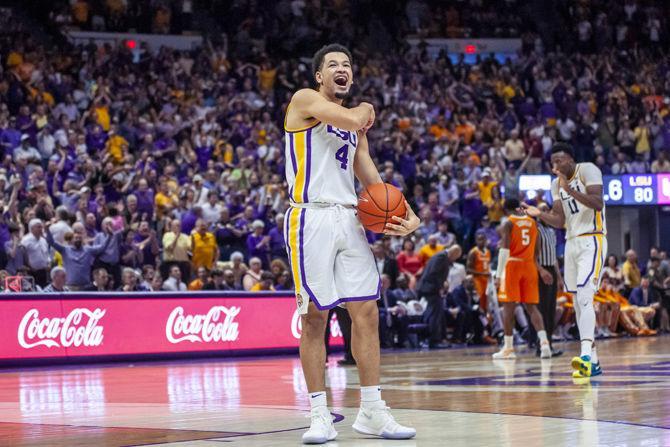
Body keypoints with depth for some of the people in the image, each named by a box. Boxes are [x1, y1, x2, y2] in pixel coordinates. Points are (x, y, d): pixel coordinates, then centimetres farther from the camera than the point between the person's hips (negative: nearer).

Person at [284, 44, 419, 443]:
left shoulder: (356, 127, 21)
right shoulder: (305, 100, -1)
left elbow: (374, 182, 20)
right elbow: (355, 120, -17)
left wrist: (408, 215, 5)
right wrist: (366, 109, 7)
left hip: (349, 220, 7)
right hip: (312, 218, -7)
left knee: (367, 313, 3)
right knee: (315, 317, -4)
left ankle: (372, 411, 10)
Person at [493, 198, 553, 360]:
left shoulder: (507, 223, -4)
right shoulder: (532, 222, 12)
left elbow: (504, 249, -13)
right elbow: (536, 251, 13)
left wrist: (498, 274, -13)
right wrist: (540, 269, 25)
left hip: (512, 265, -5)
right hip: (529, 266, 5)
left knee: (509, 306, 1)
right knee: (531, 306, 7)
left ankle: (508, 348, 1)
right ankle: (544, 342, -10)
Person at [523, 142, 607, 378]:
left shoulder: (588, 170, -8)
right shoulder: (556, 184, 14)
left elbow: (598, 204, -20)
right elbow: (560, 221, 11)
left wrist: (570, 190, -27)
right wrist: (539, 214, -5)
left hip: (592, 241, -8)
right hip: (572, 243, 8)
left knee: (584, 298, -22)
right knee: (578, 303, 6)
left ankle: (586, 355, -32)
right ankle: (593, 363, 10)